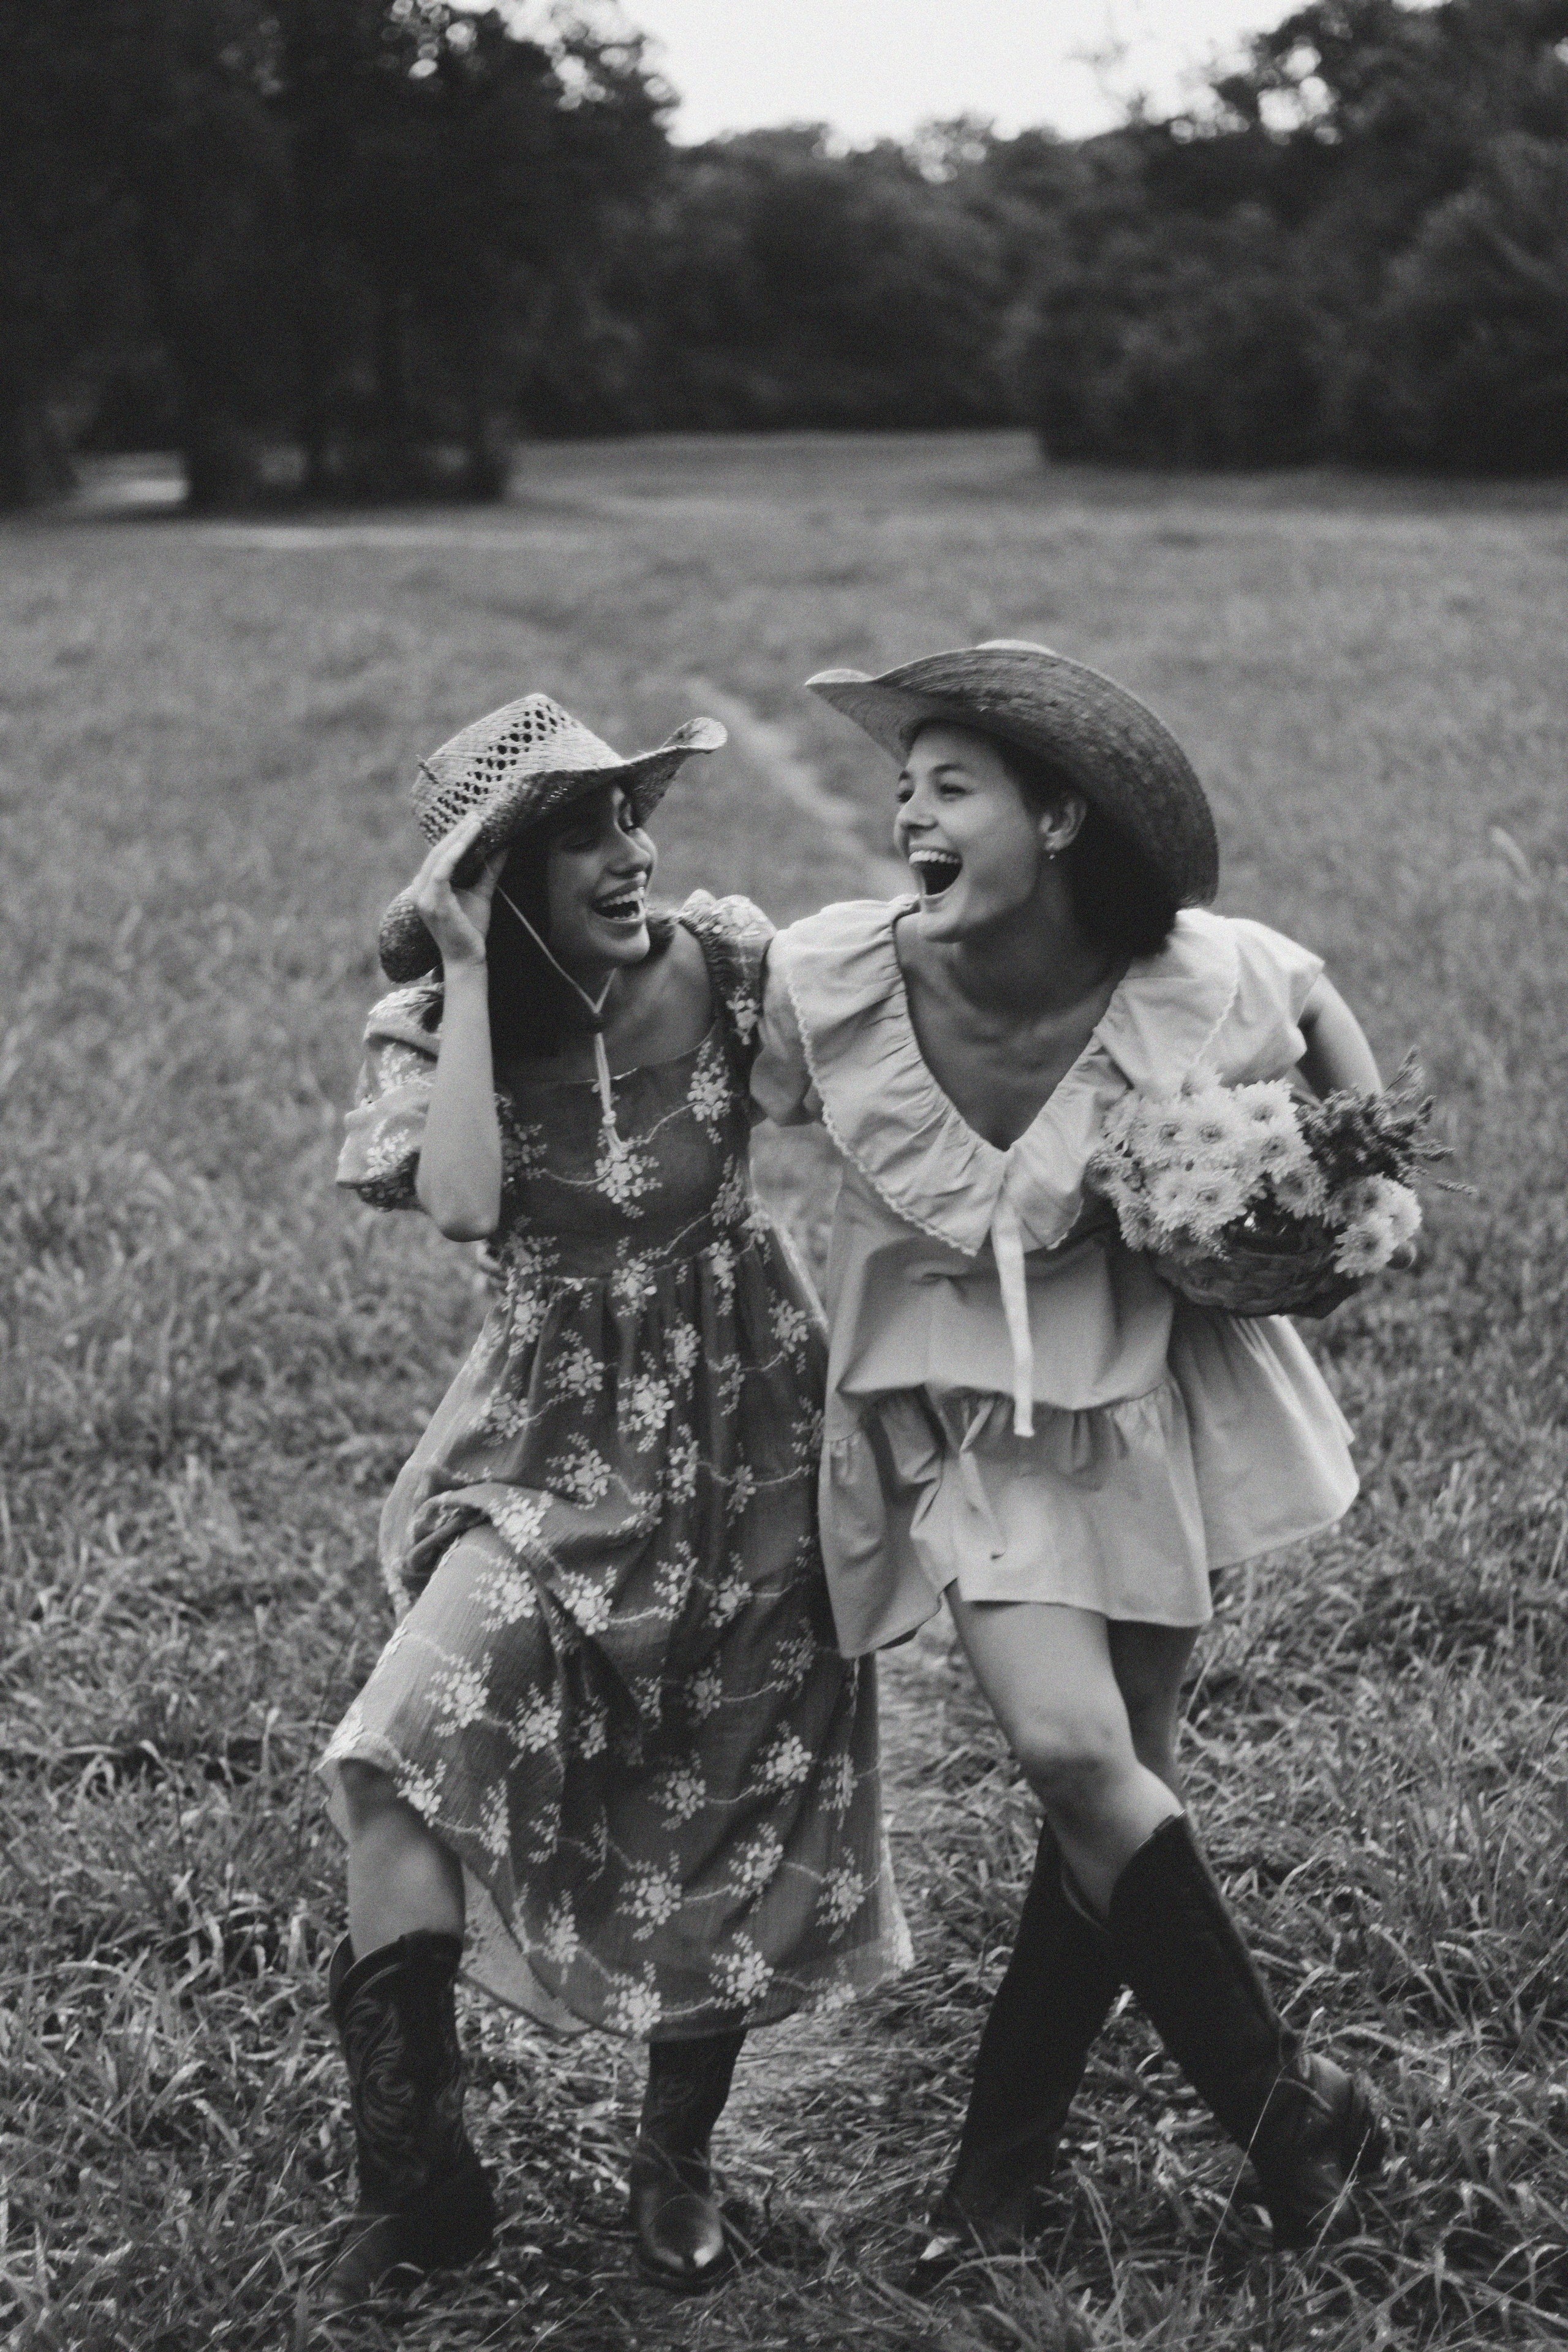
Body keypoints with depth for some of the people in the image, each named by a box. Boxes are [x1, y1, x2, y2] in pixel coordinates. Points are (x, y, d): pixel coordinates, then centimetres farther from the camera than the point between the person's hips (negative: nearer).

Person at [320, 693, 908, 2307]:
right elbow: (461, 1200, -26)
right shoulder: (429, 1027, -9)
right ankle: (413, 2167, -11)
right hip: (555, 1446, 0)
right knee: (413, 1748, -21)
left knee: (729, 1814, 7)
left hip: (747, 1440, 0)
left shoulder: (725, 967, -9)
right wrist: (468, 976, -22)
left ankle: (677, 2170, 27)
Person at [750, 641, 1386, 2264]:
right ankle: (1283, 2105, 1)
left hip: (1151, 1399, 1)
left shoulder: (1192, 980, -17)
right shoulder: (827, 982, -18)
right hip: (966, 1419, -1)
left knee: (1117, 1777, 4)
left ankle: (1003, 2157, 21)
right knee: (1071, 1750, -18)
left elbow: (1312, 998, 6)